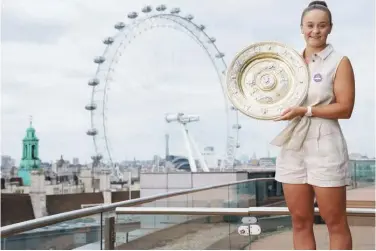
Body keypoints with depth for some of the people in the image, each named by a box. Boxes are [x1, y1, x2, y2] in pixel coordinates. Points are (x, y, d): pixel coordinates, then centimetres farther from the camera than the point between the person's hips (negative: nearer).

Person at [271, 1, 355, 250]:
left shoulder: (340, 62, -2)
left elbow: (345, 108, -10)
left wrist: (305, 111, -18)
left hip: (324, 148, -5)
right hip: (293, 147, 5)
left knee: (335, 222, 3)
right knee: (300, 222, 9)